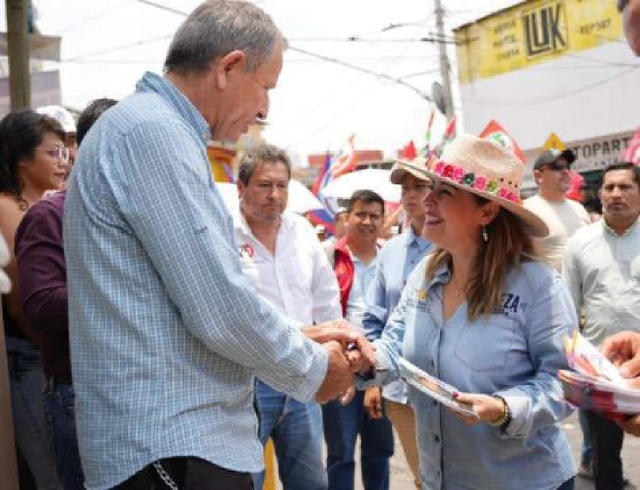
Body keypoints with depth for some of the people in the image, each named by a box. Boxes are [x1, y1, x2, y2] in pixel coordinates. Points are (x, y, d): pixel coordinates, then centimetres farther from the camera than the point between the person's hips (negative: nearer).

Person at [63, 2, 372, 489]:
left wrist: (306, 334, 12)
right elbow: (219, 310, -21)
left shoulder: (155, 128, 16)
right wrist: (313, 370, -5)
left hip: (182, 431, 10)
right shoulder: (153, 131, -17)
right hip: (173, 445, -10)